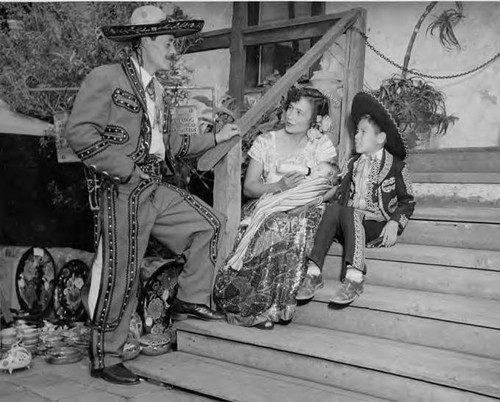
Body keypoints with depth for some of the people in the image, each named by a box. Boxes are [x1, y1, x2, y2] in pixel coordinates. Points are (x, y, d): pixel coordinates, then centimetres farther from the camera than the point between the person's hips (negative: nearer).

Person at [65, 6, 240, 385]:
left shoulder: (157, 90, 18)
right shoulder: (105, 78, -9)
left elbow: (169, 144, 20)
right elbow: (78, 132, -17)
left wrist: (214, 138, 16)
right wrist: (126, 169, -20)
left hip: (156, 189, 8)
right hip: (122, 193, -8)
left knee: (210, 223, 8)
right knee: (121, 276, -2)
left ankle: (191, 300, 19)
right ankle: (105, 359, 15)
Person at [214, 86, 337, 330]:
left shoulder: (322, 146, 10)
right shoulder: (266, 142, 10)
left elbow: (332, 188, 1)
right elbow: (248, 187, 4)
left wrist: (306, 202, -17)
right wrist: (279, 186, -13)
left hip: (304, 210, 0)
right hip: (267, 206, 1)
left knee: (289, 226, -36)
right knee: (273, 227, -34)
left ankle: (267, 308, -28)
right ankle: (259, 309, -26)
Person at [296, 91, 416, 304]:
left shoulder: (396, 166, 6)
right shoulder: (352, 163, 20)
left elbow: (407, 202, 5)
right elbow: (340, 194, 17)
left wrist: (394, 224, -10)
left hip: (375, 226, -4)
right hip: (348, 223, 4)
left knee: (348, 212, -33)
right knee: (333, 208, -28)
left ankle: (354, 278, -42)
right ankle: (313, 272, -35)